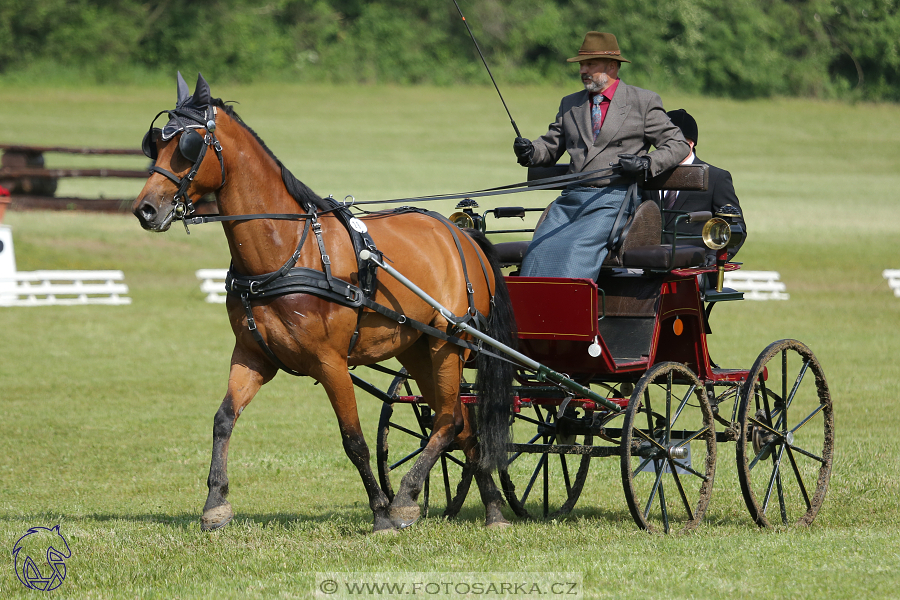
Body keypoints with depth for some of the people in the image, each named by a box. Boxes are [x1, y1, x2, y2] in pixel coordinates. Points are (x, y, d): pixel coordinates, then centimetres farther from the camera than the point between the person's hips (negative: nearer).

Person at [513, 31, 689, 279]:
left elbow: (678, 144, 7)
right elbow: (551, 145, 24)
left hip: (614, 200, -5)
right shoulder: (570, 104, 23)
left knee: (578, 249, -28)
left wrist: (647, 164, -11)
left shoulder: (644, 102, 8)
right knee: (539, 249, -19)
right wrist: (530, 151, 1)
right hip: (571, 199, 5)